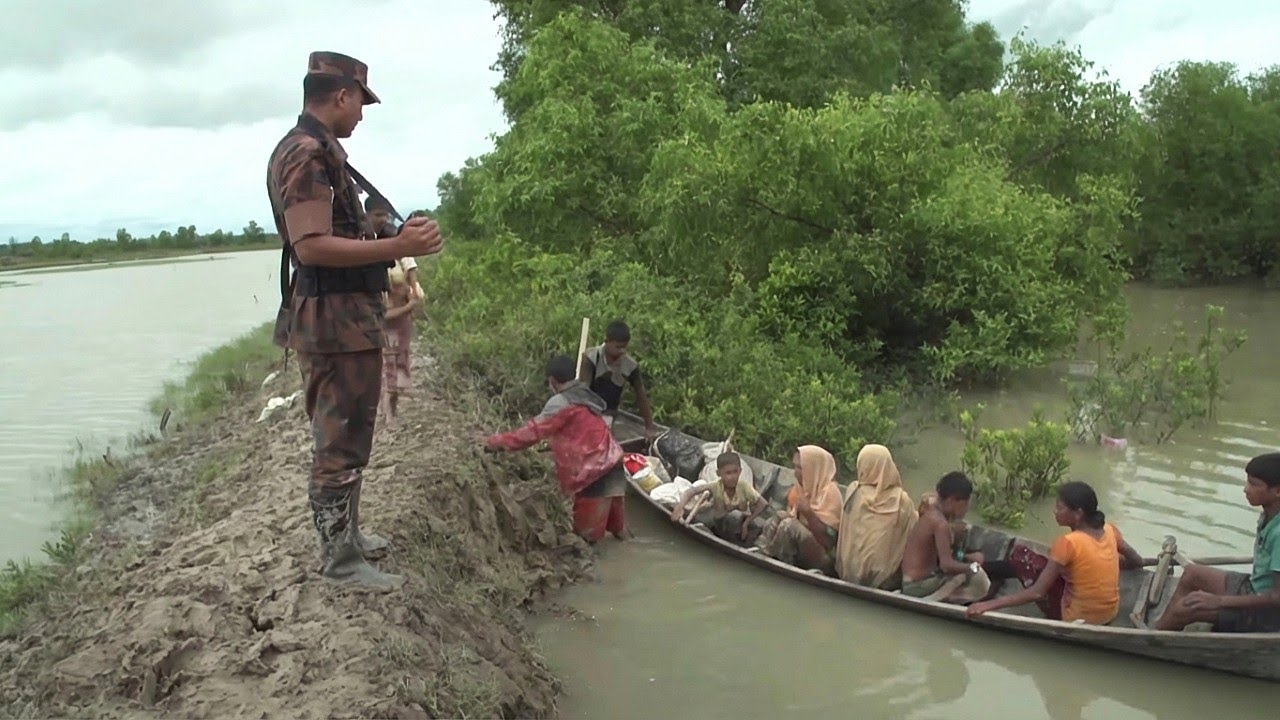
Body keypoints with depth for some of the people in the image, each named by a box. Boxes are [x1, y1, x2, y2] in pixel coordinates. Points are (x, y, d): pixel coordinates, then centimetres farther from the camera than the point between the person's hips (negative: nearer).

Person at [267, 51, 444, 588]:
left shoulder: (314, 150, 16)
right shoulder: (308, 153, -16)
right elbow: (312, 246, -24)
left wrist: (385, 236, 26)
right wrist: (397, 247, -25)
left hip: (338, 316, 11)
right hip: (336, 318, -11)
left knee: (340, 436, 20)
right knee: (342, 442, -3)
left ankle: (344, 533, 33)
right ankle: (340, 559, 7)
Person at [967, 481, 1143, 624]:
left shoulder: (1067, 543, -26)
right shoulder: (1109, 529, -8)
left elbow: (1037, 592, -29)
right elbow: (1137, 562, 8)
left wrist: (988, 605, -32)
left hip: (1079, 620, -6)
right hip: (1110, 614, 7)